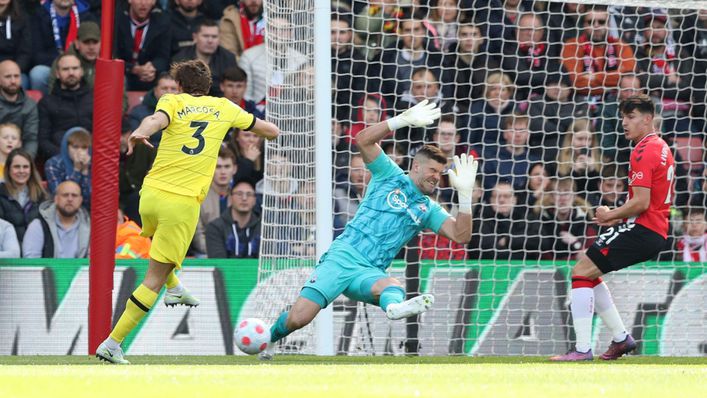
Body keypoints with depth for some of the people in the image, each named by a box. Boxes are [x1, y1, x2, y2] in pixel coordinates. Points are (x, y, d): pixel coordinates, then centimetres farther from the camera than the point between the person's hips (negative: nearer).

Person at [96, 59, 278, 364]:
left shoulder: (173, 101, 7)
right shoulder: (224, 107, 11)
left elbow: (157, 119, -18)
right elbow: (272, 131, 21)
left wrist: (140, 132, -37)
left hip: (151, 193, 2)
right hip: (183, 203, -2)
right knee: (154, 279, 0)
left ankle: (174, 289, 52)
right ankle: (112, 344, -6)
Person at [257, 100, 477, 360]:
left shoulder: (428, 209, 17)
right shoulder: (391, 176, 8)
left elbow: (461, 235, 5)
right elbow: (363, 140, -6)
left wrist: (465, 194, -7)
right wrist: (404, 120, -14)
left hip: (369, 272, 2)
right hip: (342, 256, -2)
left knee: (394, 286, -38)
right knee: (298, 318, -17)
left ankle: (394, 307, -74)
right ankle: (270, 338, 14)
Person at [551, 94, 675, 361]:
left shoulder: (644, 151, -14)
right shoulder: (661, 148, 18)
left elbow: (641, 202, -21)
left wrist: (611, 216, -5)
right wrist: (619, 217, 13)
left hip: (641, 228, -10)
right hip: (658, 232, 10)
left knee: (581, 271, -11)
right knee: (588, 272, 21)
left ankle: (583, 349, -17)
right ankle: (621, 338, 21)